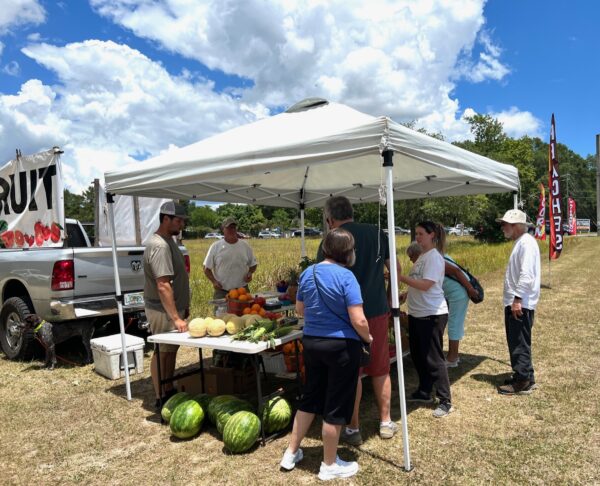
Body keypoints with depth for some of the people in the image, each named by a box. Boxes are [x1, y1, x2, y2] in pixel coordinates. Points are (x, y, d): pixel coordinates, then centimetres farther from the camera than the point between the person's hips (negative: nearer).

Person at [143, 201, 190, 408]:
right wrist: (176, 318, -28)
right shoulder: (159, 246, -22)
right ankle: (160, 398, 13)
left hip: (174, 307, 10)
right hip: (163, 311, -10)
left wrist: (183, 307, 19)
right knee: (162, 352, 1)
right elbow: (163, 285, -28)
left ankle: (169, 391, 29)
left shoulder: (169, 241, 10)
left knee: (171, 350, 17)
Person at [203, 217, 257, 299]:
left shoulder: (245, 245, 7)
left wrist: (250, 273, -4)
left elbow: (253, 264, 17)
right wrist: (214, 281, -10)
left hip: (242, 290, 2)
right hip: (222, 291, -2)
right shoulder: (215, 246, 1)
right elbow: (207, 268, 5)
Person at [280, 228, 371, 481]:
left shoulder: (307, 273, 2)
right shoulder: (346, 276, -17)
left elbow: (299, 310, 13)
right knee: (336, 406, 9)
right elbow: (358, 321, -20)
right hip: (342, 346, -6)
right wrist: (368, 338, -1)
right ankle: (329, 465, 25)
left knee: (310, 398, 22)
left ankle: (291, 453, 33)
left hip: (311, 342, 6)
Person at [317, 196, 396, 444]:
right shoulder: (376, 233, 3)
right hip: (378, 310, 4)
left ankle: (353, 429, 19)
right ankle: (386, 422, 29)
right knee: (380, 369, 17)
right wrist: (390, 298, 22)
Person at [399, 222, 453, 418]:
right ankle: (424, 392, 33)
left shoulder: (434, 257, -16)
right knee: (418, 355, 18)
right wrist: (406, 294, 4)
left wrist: (401, 277, -23)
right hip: (416, 313, 10)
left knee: (434, 358, -3)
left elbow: (425, 285, -24)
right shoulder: (422, 256, 12)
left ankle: (445, 402, 8)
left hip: (432, 315, -10)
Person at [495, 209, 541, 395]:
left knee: (519, 344, -1)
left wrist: (518, 298, -23)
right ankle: (525, 378, 27)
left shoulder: (526, 243, -15)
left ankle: (522, 383, 9)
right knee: (517, 343, 17)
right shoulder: (519, 242, 16)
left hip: (521, 304, -10)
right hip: (515, 302, 10)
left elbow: (526, 275, -24)